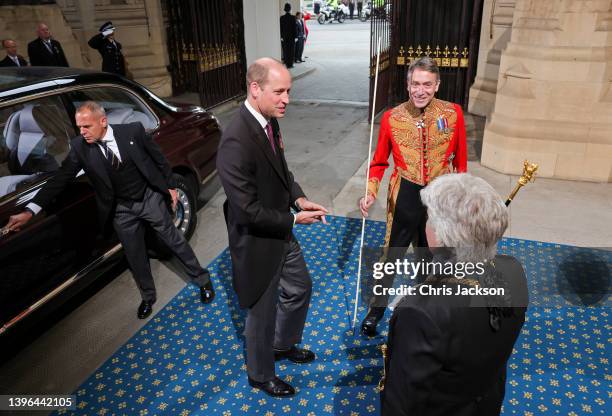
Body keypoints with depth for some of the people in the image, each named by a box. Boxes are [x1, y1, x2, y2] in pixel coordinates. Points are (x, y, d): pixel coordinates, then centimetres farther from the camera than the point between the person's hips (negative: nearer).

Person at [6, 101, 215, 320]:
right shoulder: (79, 147, -10)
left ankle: (203, 280, 31)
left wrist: (170, 186, 1)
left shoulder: (133, 131, -15)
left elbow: (159, 159, -3)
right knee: (135, 257, 13)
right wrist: (29, 210, -16)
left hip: (151, 199, -2)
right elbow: (60, 178, -10)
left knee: (175, 241, 10)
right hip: (122, 211, 2)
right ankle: (148, 297, 38)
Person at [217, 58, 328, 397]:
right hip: (258, 244, -8)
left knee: (300, 288, 27)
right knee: (262, 312, 14)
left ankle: (283, 345, 54)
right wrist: (295, 218, -18)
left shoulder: (269, 122, -3)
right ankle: (261, 375, 43)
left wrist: (298, 197, -4)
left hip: (281, 234, 9)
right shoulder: (236, 141, -31)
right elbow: (249, 210, -29)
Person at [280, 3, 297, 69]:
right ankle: (290, 64, 4)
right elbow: (295, 27, -10)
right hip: (291, 36, -3)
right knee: (291, 50, 4)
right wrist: (296, 36, -5)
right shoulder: (293, 17, -10)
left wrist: (281, 36, 5)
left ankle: (286, 64, 11)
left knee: (285, 50, 9)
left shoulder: (282, 17, -1)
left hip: (284, 36, 3)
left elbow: (280, 28, 1)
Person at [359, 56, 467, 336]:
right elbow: (379, 161, 0)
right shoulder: (392, 118, -10)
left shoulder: (453, 114, -8)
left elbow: (460, 160, 1)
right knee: (391, 254, 10)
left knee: (429, 254, 20)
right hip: (404, 197, -1)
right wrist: (371, 192, -13)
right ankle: (377, 308, 30)